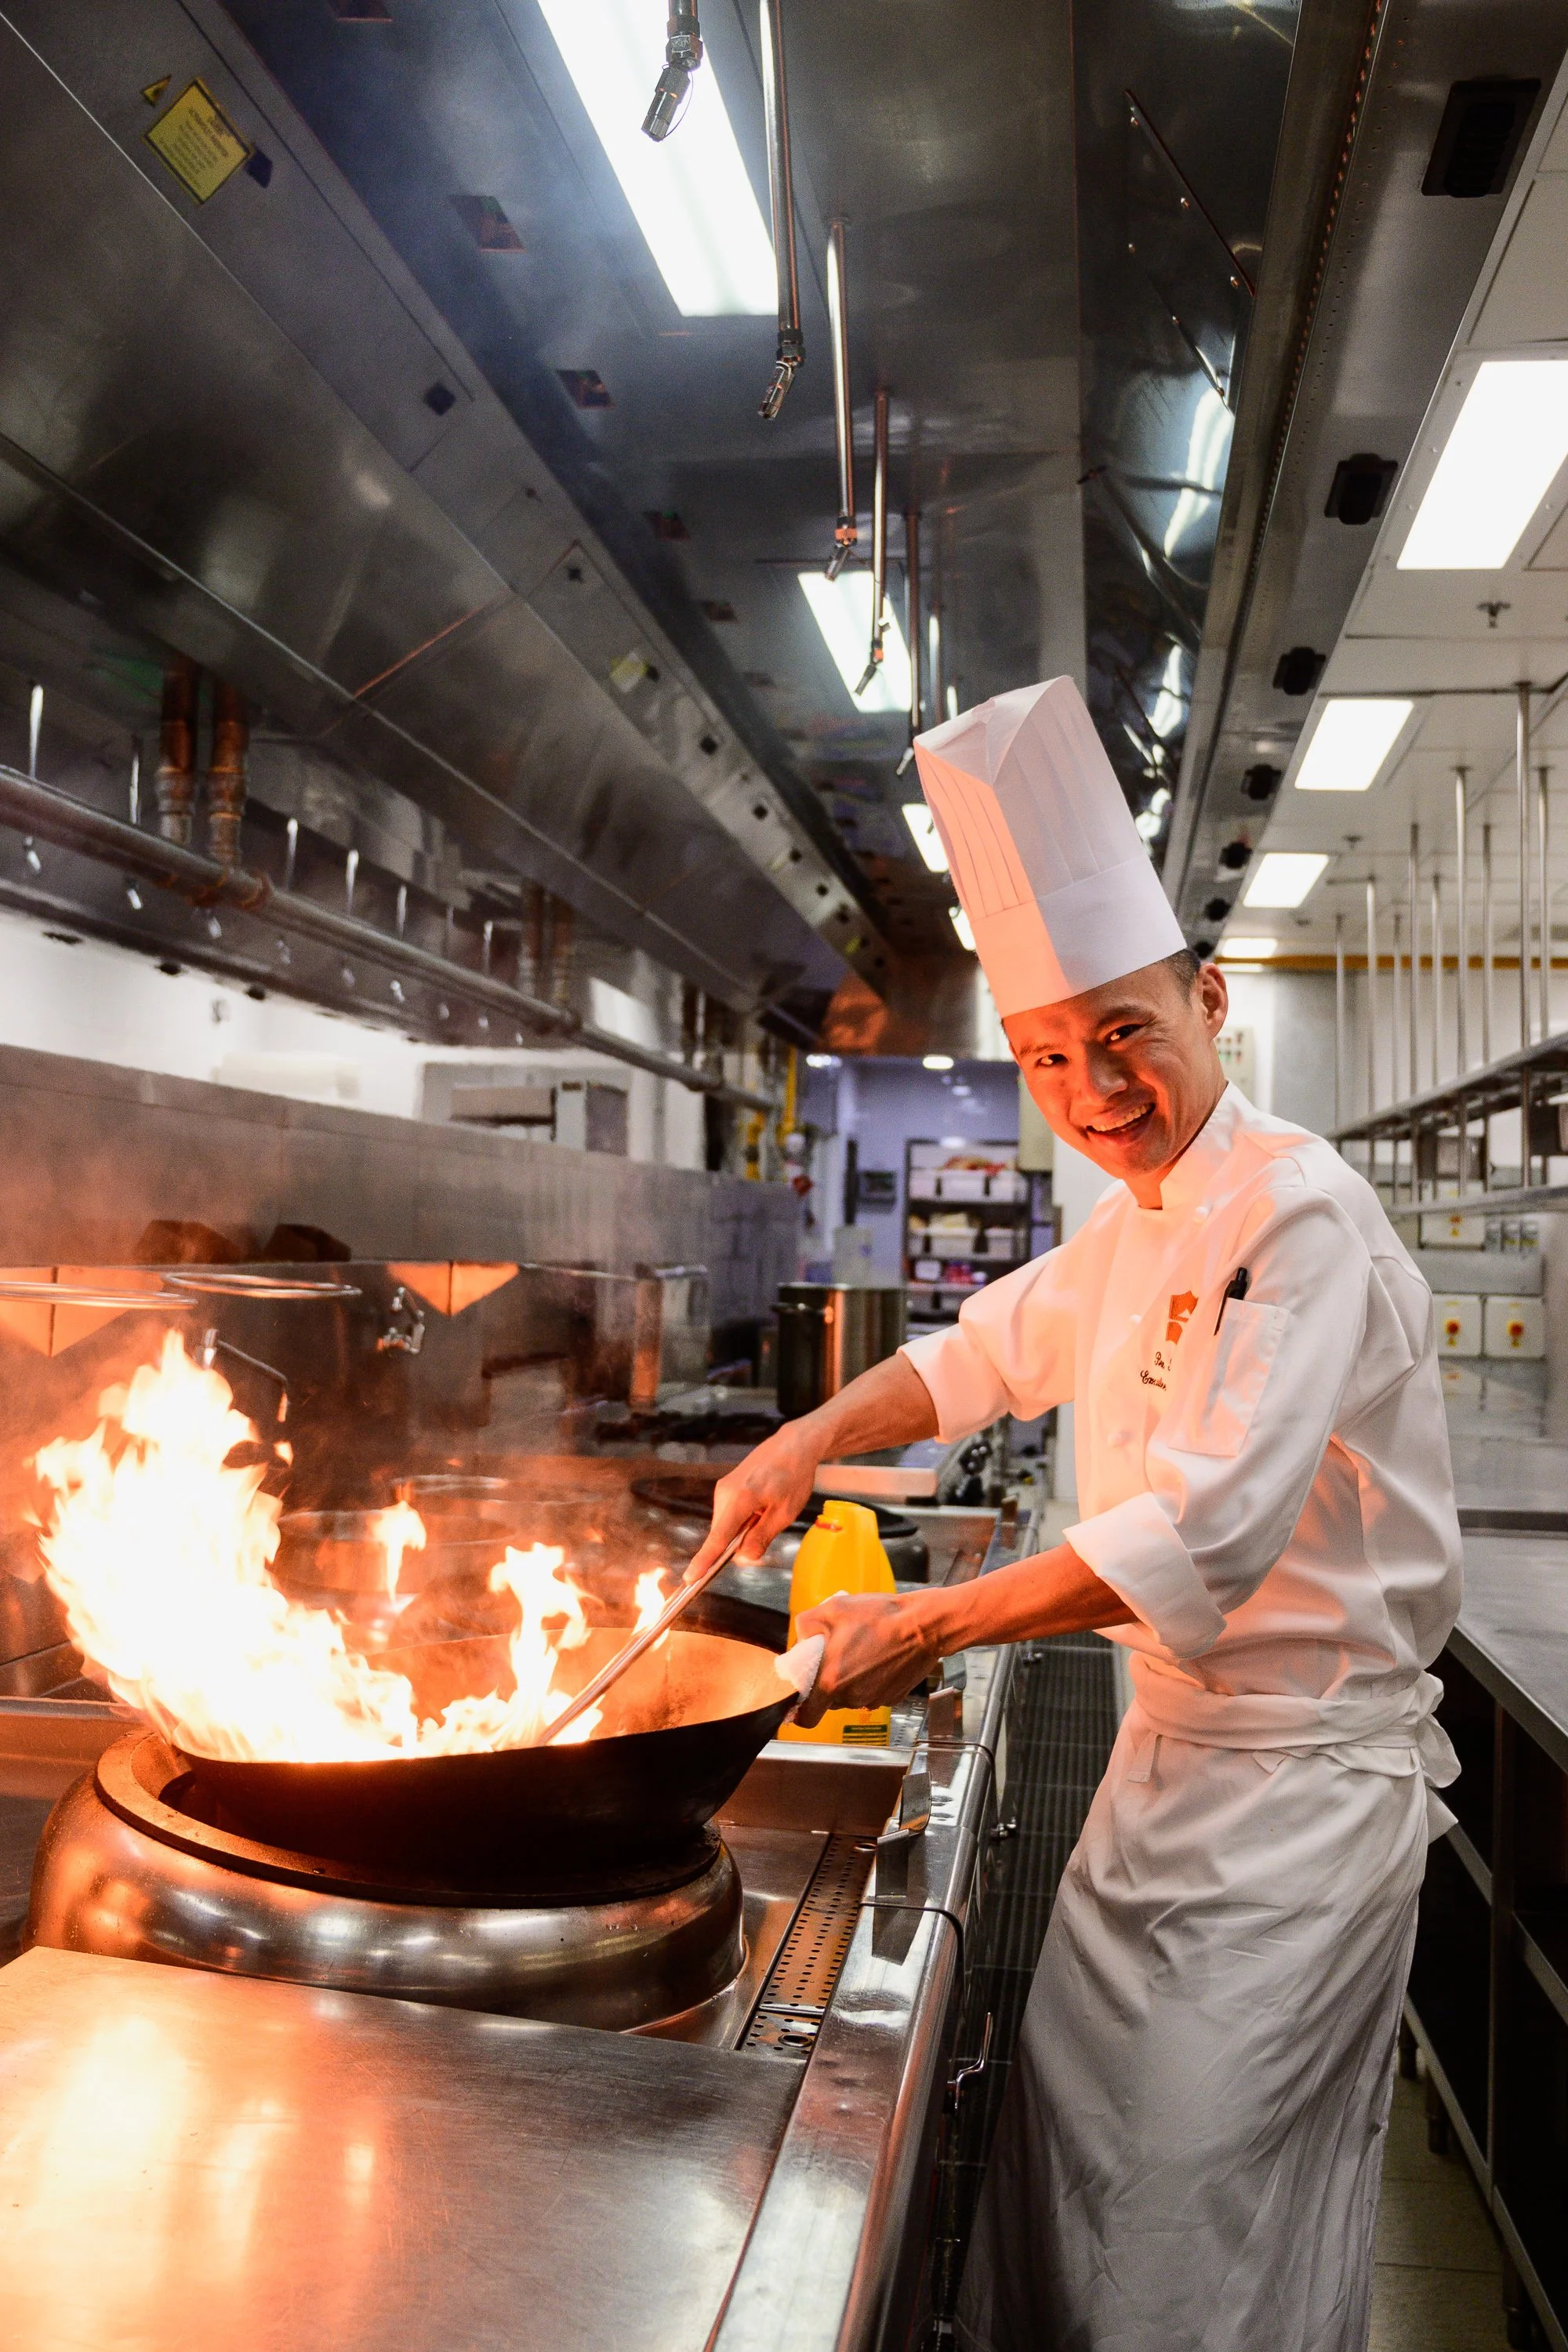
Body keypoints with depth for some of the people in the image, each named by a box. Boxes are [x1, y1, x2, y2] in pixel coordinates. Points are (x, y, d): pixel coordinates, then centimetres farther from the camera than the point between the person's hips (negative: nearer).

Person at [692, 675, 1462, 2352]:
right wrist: (813, 1437, 1)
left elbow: (1203, 1534, -29)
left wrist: (928, 1628, -23)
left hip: (1303, 1777, -8)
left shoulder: (1301, 1211, -23)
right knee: (1067, 2123, 21)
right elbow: (992, 1350, 17)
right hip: (1170, 1742, 9)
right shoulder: (1131, 1225, 6)